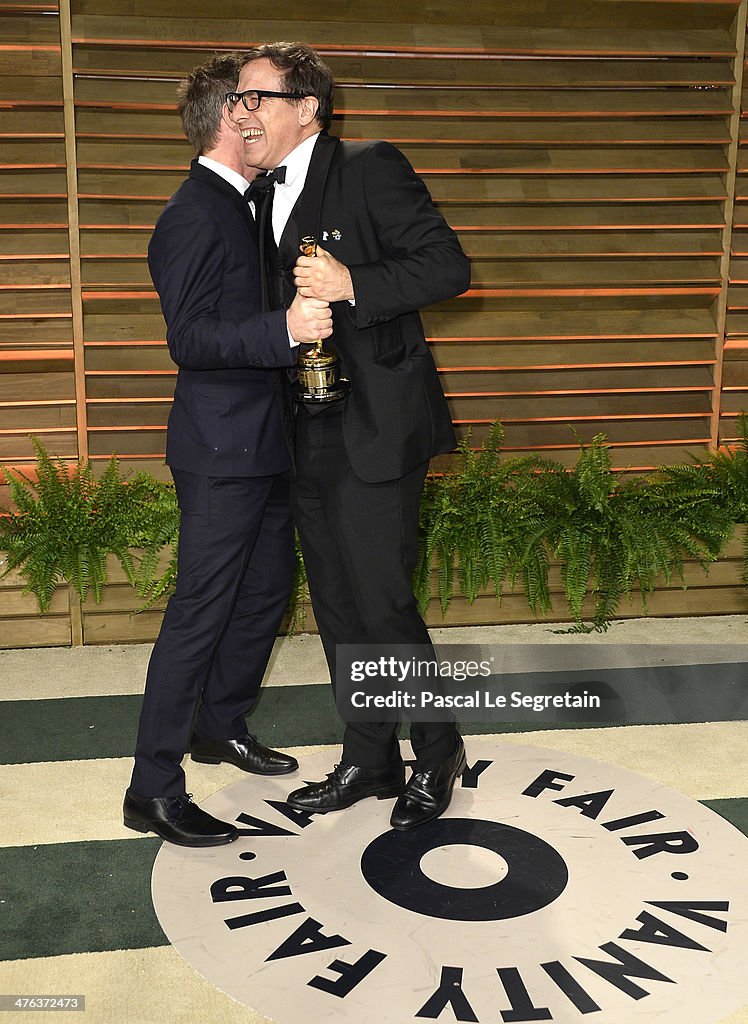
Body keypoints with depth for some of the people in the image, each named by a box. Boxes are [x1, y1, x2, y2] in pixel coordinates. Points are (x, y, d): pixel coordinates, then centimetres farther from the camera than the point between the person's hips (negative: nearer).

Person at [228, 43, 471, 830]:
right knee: (337, 606, 12)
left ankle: (437, 752, 17)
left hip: (375, 427, -8)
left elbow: (449, 265, -15)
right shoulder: (267, 197, 16)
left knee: (380, 600, -6)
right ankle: (369, 761, 27)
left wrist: (353, 285, -25)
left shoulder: (369, 168, -8)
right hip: (310, 433, 8)